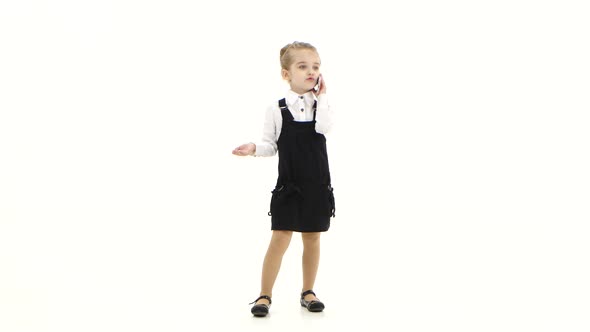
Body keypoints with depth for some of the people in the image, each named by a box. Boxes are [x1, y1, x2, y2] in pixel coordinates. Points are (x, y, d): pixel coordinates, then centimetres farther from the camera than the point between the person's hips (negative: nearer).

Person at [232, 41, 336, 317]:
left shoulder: (321, 105, 1)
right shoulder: (276, 110, -3)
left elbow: (323, 127, -20)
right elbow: (270, 145, 0)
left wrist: (321, 96, -15)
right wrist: (254, 148, -19)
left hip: (317, 184, 2)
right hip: (288, 184, -2)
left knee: (312, 239, 10)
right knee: (280, 238, -5)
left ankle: (307, 292, 24)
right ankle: (264, 295, 5)